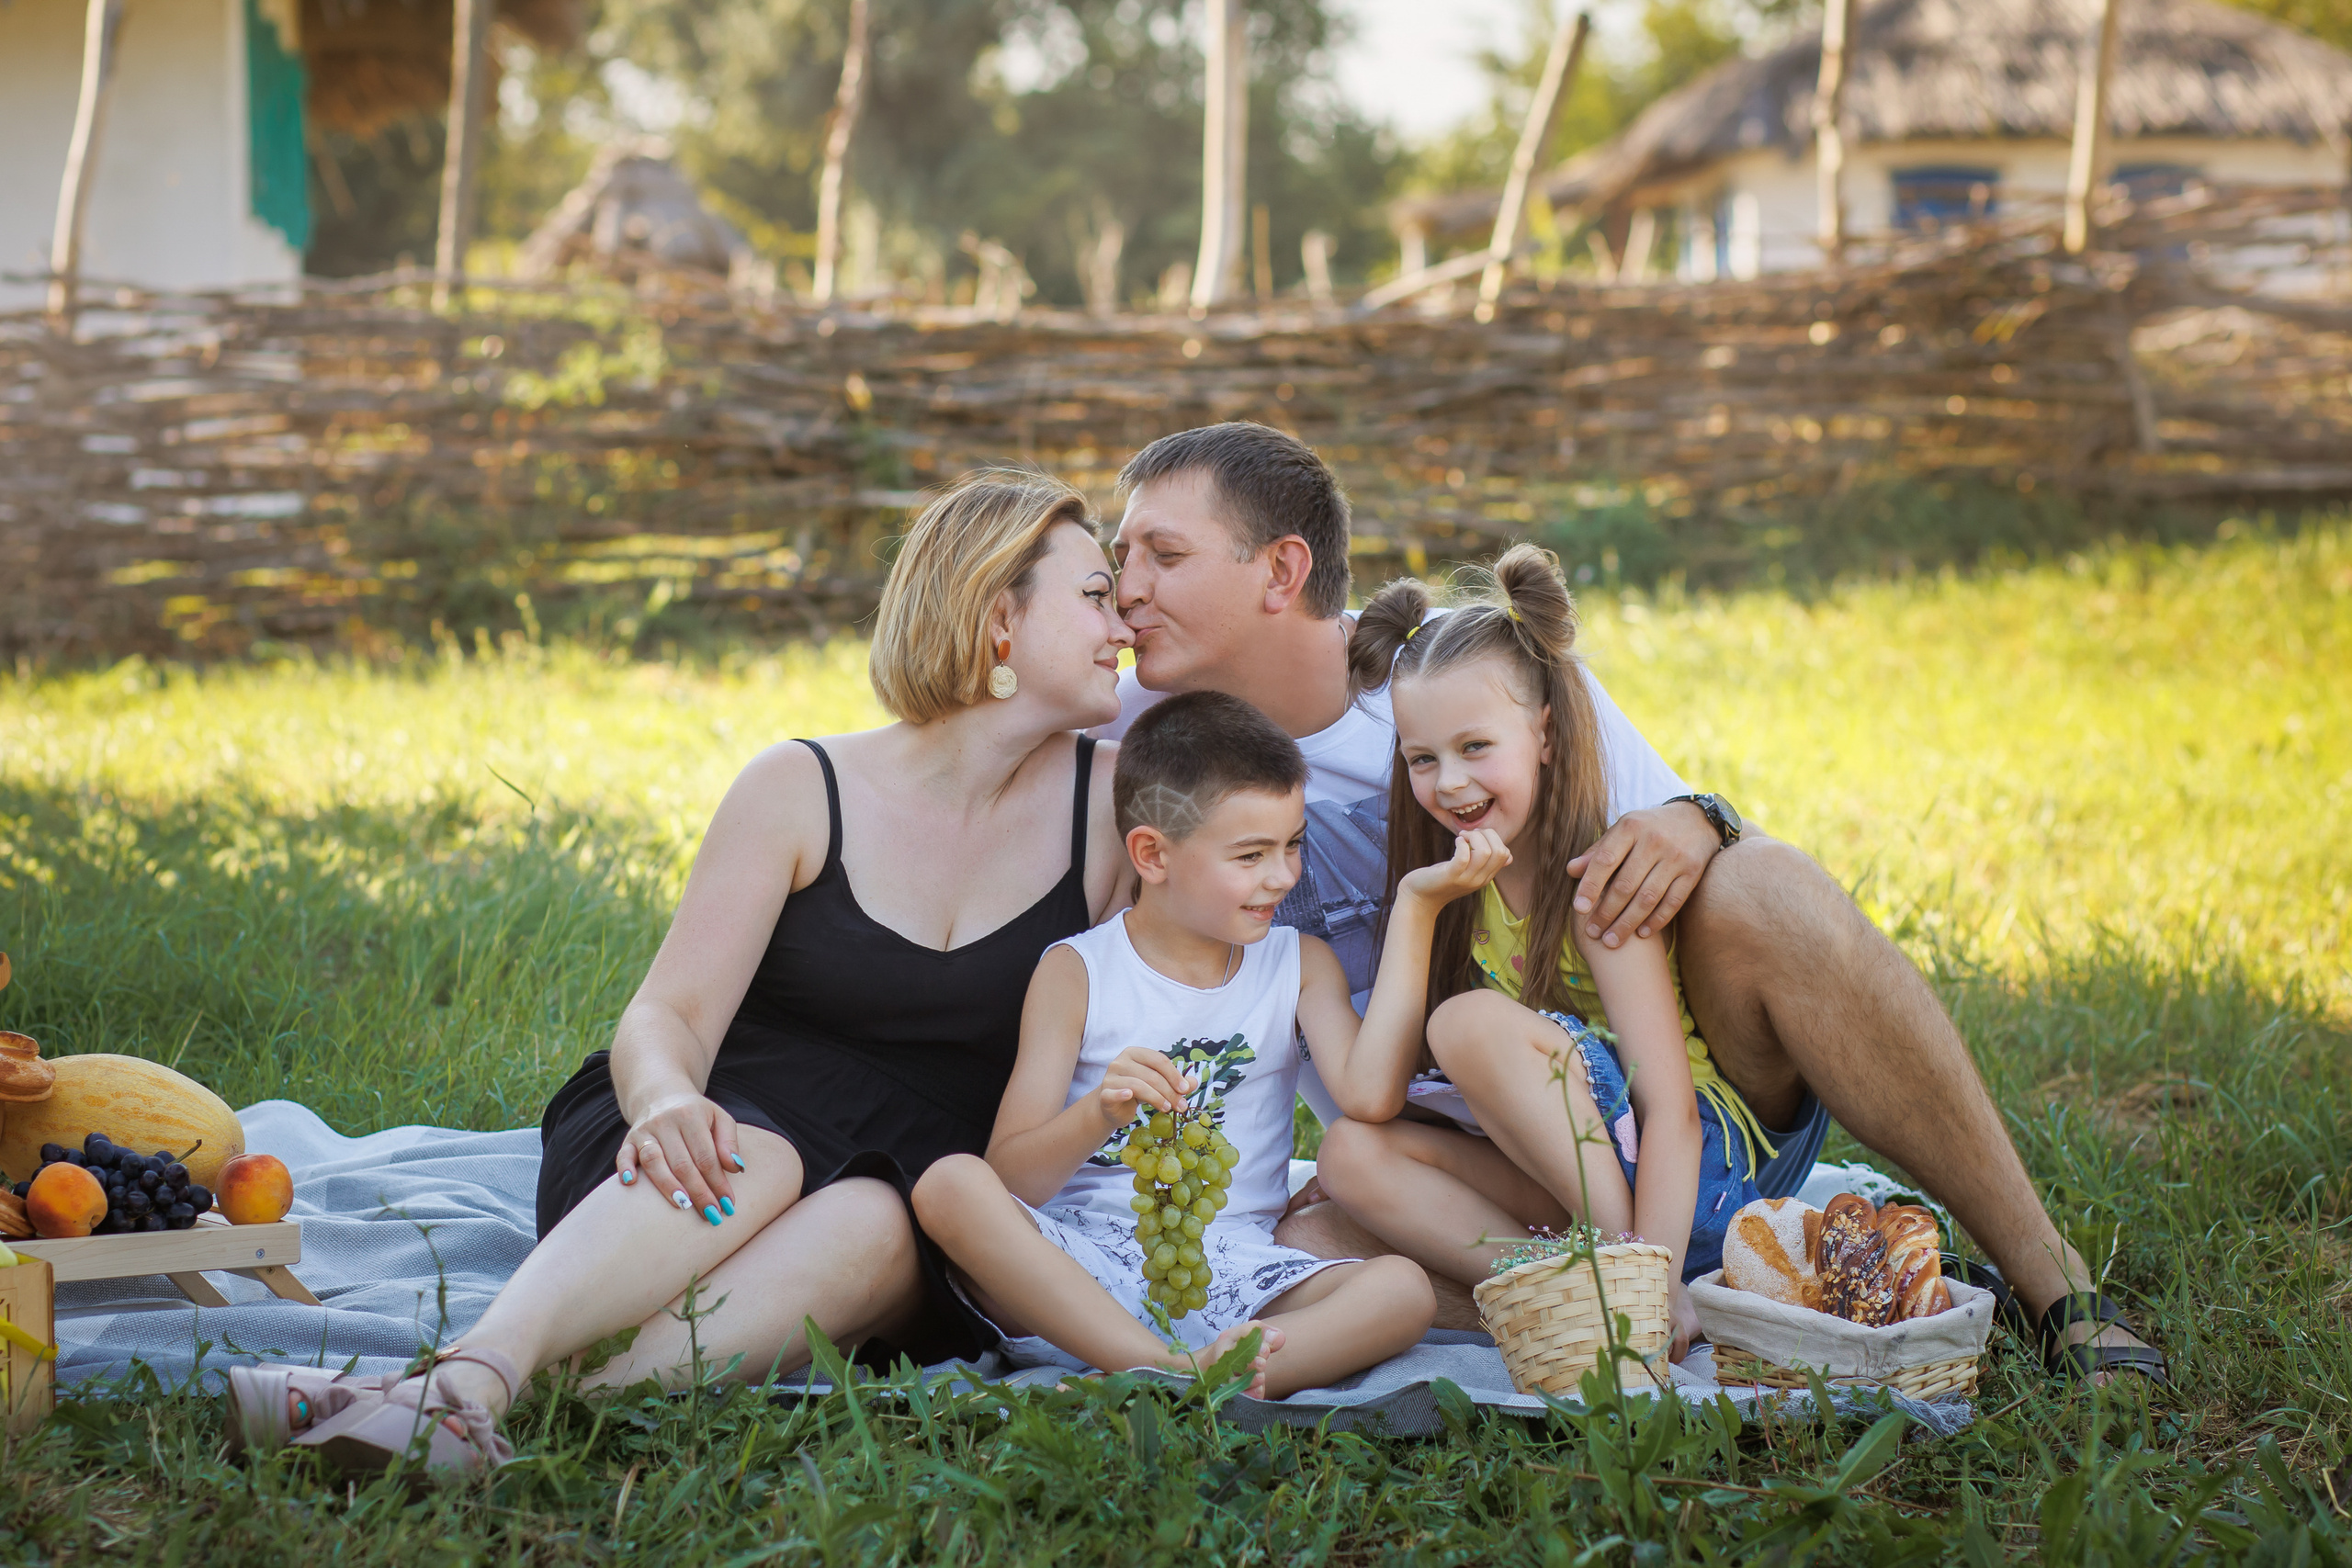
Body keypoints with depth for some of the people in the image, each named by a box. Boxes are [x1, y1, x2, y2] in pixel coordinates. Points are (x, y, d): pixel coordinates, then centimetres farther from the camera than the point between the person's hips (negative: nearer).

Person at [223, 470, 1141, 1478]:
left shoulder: (1110, 800, 5)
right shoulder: (802, 790, 0)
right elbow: (666, 1017, -8)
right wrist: (668, 1099, -30)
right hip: (740, 1124, 0)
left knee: (873, 1222, -36)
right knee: (755, 1161, -37)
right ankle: (469, 1382, -59)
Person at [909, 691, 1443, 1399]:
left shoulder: (1299, 964, 16)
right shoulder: (1076, 973, 6)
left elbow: (1369, 1094, -6)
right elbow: (1010, 1180, -2)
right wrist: (1100, 1115, -23)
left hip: (1227, 1274, 2)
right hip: (1074, 1269, -2)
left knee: (1404, 1290, -25)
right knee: (951, 1185, -31)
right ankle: (1171, 1371, -40)